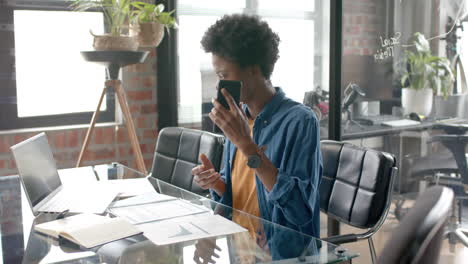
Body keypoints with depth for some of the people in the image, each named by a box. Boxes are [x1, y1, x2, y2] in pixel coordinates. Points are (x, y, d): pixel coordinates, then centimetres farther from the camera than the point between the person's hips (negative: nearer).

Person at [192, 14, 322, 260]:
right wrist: (215, 182, -7)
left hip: (281, 254, -6)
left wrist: (247, 145, -25)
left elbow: (302, 210, -24)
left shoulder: (299, 121, -15)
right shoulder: (239, 117, 4)